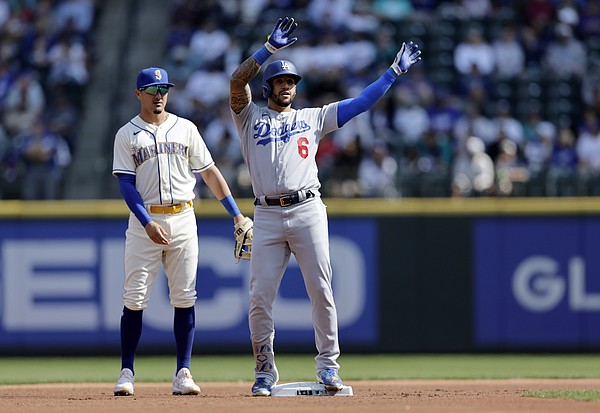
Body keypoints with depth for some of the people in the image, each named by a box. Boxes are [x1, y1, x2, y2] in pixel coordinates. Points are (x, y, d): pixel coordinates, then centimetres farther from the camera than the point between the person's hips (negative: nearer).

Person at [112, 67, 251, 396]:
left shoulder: (185, 129, 10)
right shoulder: (126, 135, 4)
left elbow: (210, 173, 12)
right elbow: (126, 184, -5)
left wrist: (236, 214, 5)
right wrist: (147, 223, -19)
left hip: (182, 220, 2)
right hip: (144, 222, -2)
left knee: (184, 298, -1)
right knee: (134, 298, -5)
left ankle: (183, 374, 3)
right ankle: (126, 373, 1)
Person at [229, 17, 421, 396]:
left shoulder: (312, 118, 19)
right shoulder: (251, 117, 13)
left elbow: (362, 102, 17)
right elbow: (237, 81, -4)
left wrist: (396, 70, 13)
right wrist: (271, 48, -12)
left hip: (308, 211, 1)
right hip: (267, 216, -1)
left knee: (321, 290, -5)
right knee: (260, 297, -4)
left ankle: (328, 365, 3)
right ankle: (265, 372, 7)